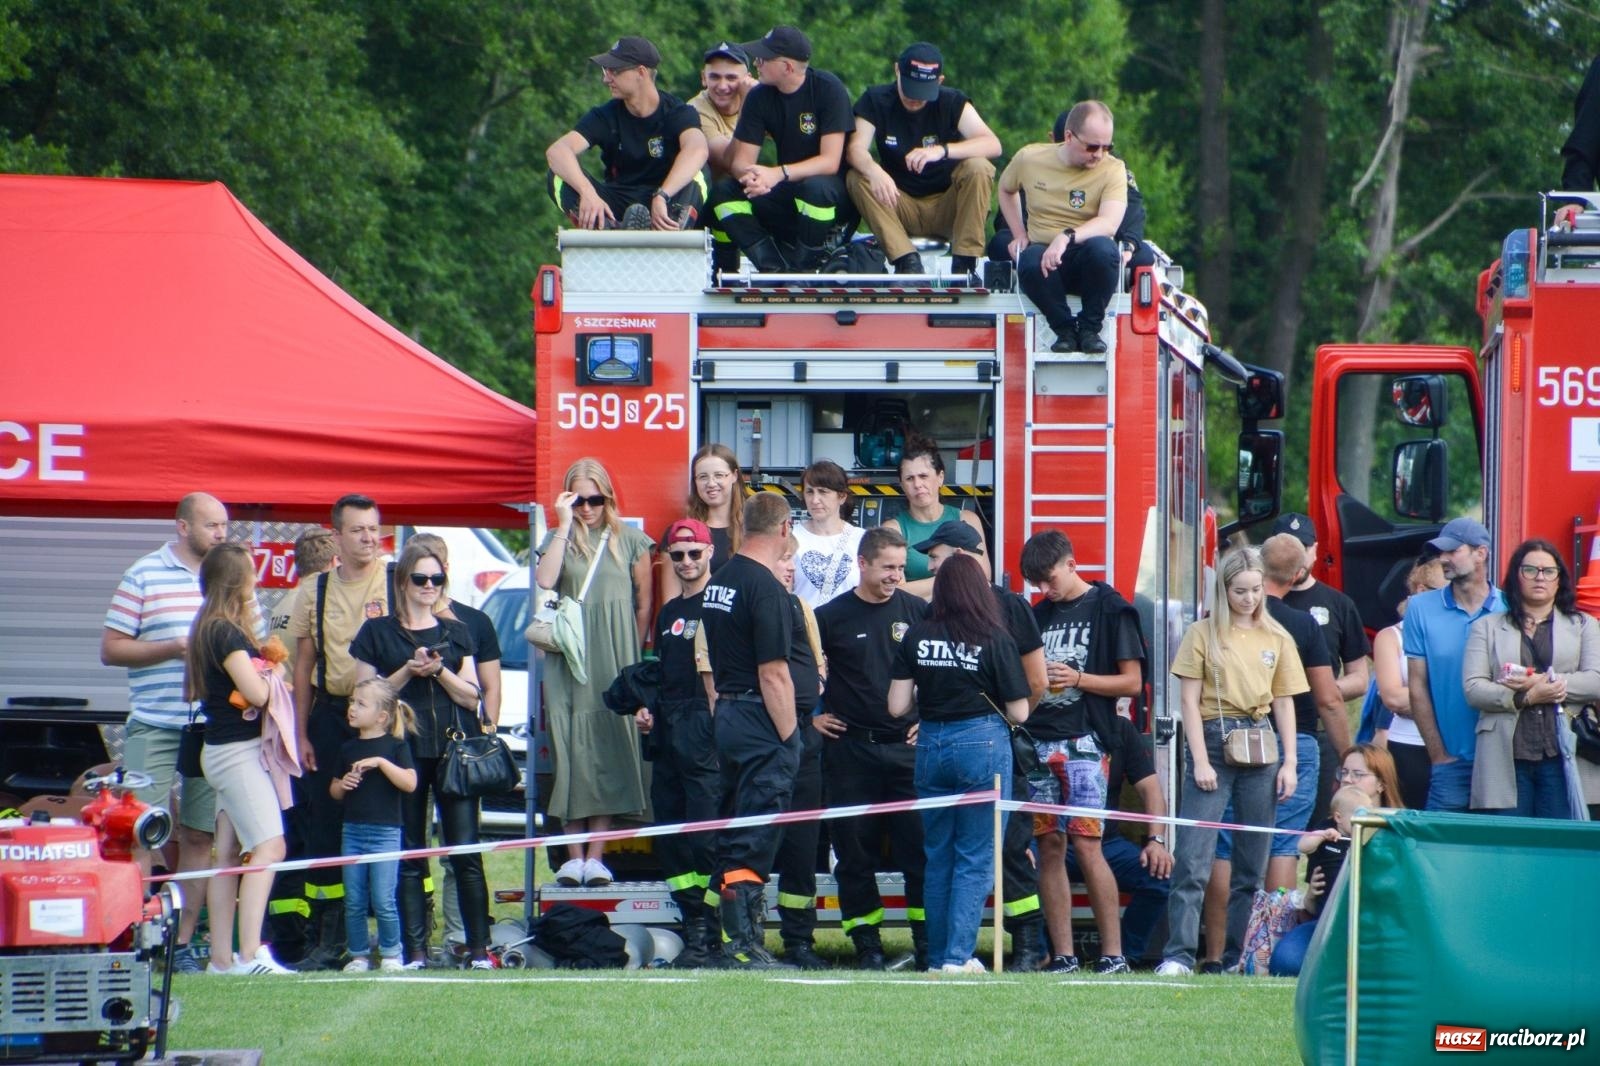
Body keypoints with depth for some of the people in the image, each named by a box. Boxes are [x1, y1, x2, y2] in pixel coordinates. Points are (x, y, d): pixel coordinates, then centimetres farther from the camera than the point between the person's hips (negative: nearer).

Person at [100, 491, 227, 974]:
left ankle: (184, 942, 9)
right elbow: (110, 649, -1)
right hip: (153, 728, -4)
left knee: (200, 835, 4)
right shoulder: (144, 576, 1)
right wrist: (174, 649, -12)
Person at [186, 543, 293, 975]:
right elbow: (257, 692, -23)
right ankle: (251, 955, -25)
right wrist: (275, 673, -1)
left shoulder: (211, 628, 13)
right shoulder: (226, 632, -16)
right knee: (268, 847, -16)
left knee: (229, 854, 9)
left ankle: (221, 958, 9)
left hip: (224, 751, 10)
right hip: (238, 751, -10)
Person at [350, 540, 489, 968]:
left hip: (454, 751, 1)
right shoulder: (378, 632, 8)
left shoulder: (456, 633, 15)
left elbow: (471, 696, 10)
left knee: (466, 852, -6)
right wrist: (408, 672, -9)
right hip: (404, 752, -1)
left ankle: (480, 948, -5)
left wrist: (440, 671, -7)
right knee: (409, 856, 0)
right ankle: (415, 950, 2)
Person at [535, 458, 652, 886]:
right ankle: (574, 856, -2)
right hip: (569, 663, 1)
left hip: (614, 662, -1)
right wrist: (564, 526, -9)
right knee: (571, 752, -3)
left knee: (609, 753, -4)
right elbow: (545, 581, -11)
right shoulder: (559, 540, 9)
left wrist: (633, 657, 4)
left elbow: (644, 604, 9)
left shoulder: (631, 541, 7)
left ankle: (596, 856, -3)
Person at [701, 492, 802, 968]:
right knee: (755, 841, -9)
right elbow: (773, 674, -18)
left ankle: (734, 941, 16)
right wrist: (789, 737, -14)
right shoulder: (766, 589, -16)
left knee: (733, 839, 12)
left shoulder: (718, 582, 12)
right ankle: (744, 946, -11)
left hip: (726, 715, 9)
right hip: (761, 722, -9)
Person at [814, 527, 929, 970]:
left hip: (907, 747, 1)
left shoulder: (917, 612, 6)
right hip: (851, 747, -1)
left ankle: (928, 944, 3)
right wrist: (811, 716, 2)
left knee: (920, 847, -3)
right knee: (856, 851, 2)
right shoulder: (833, 616, 1)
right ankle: (866, 944, 9)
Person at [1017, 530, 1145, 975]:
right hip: (1039, 739, 6)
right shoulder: (1037, 615, 18)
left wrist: (1076, 679, -13)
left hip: (1084, 741, -6)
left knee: (1087, 843, -12)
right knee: (1049, 846, 2)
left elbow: (1132, 682, -2)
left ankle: (1113, 954, -10)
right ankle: (1063, 956, 4)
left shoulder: (1109, 609, 0)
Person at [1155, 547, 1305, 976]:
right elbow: (1190, 700, -1)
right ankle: (1179, 953, -16)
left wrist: (1289, 763, 4)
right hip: (1214, 744, -3)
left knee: (1253, 862, 4)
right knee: (1193, 856, -12)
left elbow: (1283, 703, 12)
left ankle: (1239, 955, 10)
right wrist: (1200, 761, -9)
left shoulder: (1276, 638, 11)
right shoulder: (1203, 634, 2)